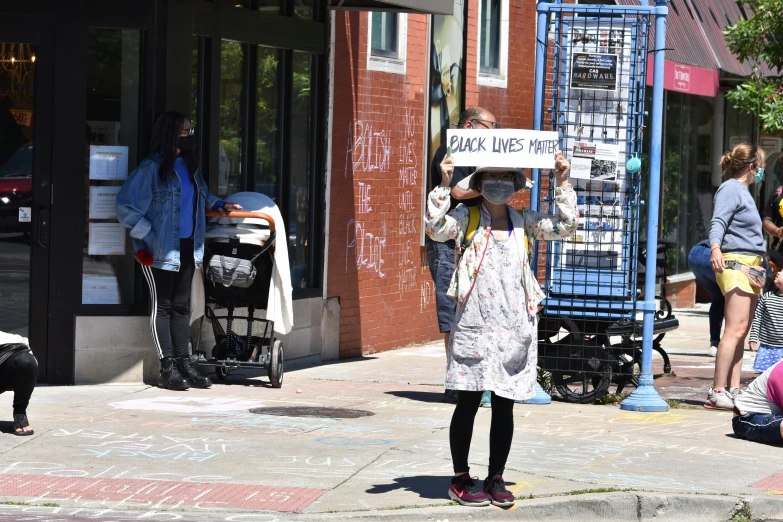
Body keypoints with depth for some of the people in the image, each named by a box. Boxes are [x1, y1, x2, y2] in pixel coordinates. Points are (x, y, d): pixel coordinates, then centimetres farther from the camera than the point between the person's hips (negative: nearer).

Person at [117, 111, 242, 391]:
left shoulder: (189, 167, 12)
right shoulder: (152, 169, -11)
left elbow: (202, 196, 31)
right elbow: (126, 207, -12)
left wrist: (220, 205, 14)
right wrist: (146, 236, -13)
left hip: (187, 249, 7)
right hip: (160, 250, -7)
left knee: (181, 306, 10)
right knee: (162, 306, -2)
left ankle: (184, 364, 14)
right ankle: (167, 368, -1)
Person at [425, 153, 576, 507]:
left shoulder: (523, 221, 12)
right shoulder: (466, 217, 2)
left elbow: (564, 228, 6)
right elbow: (436, 229, -14)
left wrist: (562, 185, 1)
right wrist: (444, 185, -20)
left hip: (515, 327, 3)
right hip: (475, 324, -3)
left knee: (505, 406, 7)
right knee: (468, 402, 1)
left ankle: (495, 478, 16)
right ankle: (460, 478, 12)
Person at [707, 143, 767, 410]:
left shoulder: (743, 191, 23)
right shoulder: (731, 188, -7)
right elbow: (718, 222, -22)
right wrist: (715, 249, -41)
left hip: (749, 267, 11)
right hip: (735, 264, -11)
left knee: (741, 332, 6)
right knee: (736, 329, -17)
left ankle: (733, 390, 5)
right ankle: (717, 393, -21)